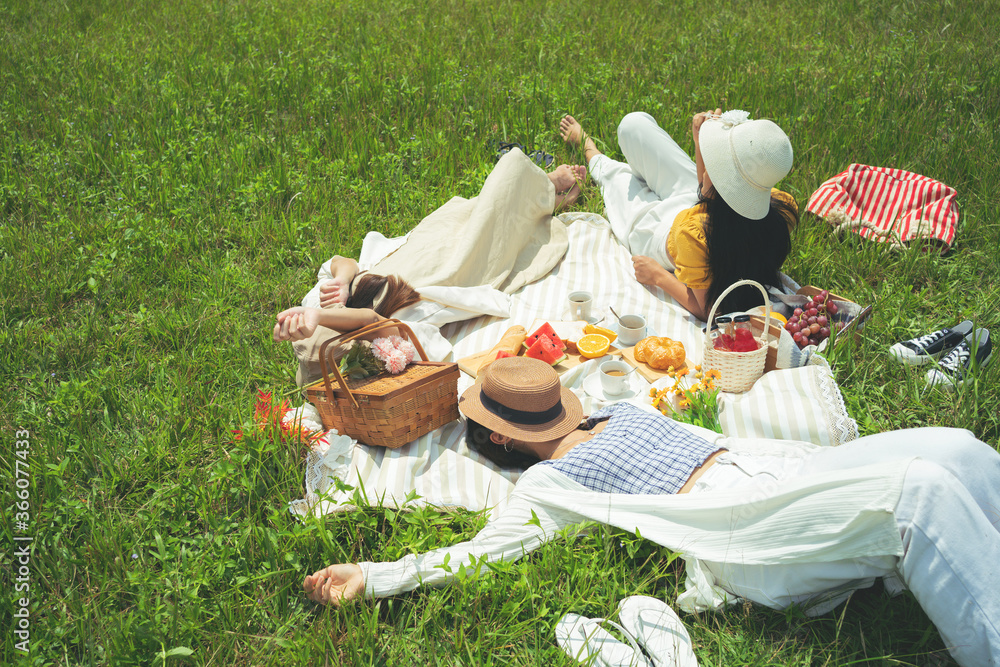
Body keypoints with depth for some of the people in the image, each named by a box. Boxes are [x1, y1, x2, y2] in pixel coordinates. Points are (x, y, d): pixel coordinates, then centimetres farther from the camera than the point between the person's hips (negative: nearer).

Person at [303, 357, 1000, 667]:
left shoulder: (625, 410, 28)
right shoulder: (547, 484, 6)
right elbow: (483, 550, -3)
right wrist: (372, 575, -10)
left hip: (791, 468, 8)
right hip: (742, 529, -7)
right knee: (922, 489, -27)